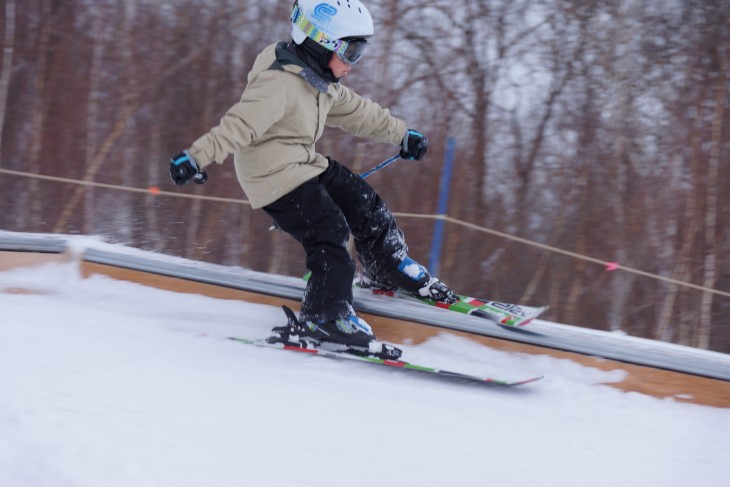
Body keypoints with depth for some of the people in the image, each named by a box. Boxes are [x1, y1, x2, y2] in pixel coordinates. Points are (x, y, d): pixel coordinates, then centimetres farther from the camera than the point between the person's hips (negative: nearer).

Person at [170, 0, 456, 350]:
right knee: (329, 232, -17)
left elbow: (356, 111, 22)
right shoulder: (279, 84, -24)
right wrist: (198, 157, -45)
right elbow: (239, 124, -34)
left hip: (304, 164, 10)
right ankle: (324, 315, -12)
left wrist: (401, 134, 31)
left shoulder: (320, 81, 7)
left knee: (364, 203, 12)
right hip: (275, 176, -10)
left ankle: (391, 269, 32)